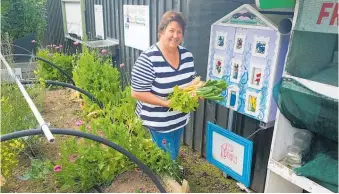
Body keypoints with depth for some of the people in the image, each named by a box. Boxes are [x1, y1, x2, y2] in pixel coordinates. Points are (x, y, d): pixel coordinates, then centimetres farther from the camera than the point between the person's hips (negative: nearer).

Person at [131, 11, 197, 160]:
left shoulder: (187, 55, -2)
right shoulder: (148, 59, -23)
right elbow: (137, 92, -22)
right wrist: (166, 103, -27)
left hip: (180, 118, 7)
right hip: (158, 122, -6)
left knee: (174, 156, 26)